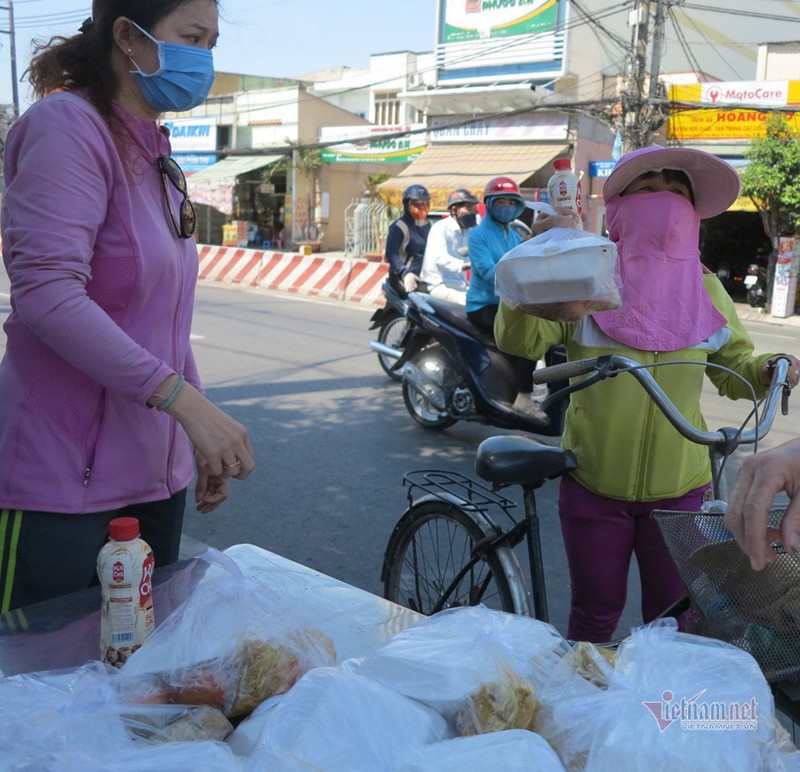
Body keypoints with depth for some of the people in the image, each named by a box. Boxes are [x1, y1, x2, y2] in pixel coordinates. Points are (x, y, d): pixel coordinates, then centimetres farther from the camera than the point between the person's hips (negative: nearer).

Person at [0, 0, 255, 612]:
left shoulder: (155, 157, 14)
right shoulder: (68, 125, -11)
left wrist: (208, 441, 15)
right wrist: (182, 398, -28)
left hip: (153, 473, 8)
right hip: (64, 479, -8)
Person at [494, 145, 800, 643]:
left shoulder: (704, 290, 6)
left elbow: (735, 371, 12)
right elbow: (521, 340, -17)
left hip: (680, 487, 3)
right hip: (594, 485, -2)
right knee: (596, 616, 13)